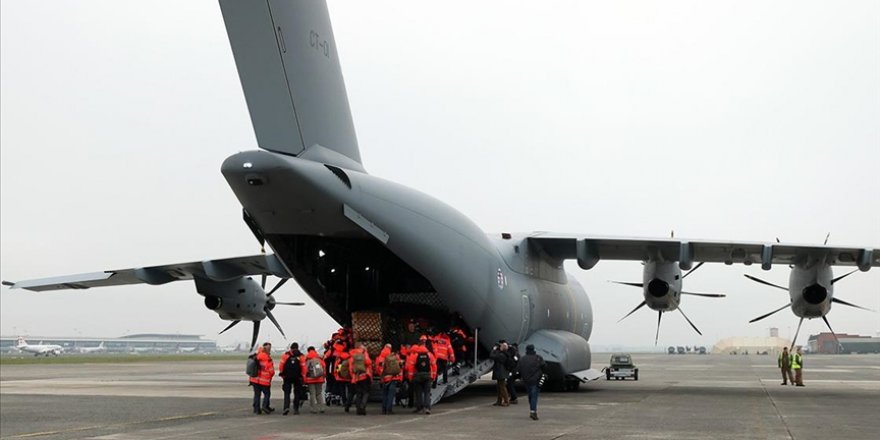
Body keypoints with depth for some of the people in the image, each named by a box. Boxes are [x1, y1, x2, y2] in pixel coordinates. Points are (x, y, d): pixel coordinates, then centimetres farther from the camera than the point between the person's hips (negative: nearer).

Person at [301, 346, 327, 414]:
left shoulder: (306, 359, -6)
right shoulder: (320, 358, 5)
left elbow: (304, 369, -9)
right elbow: (324, 367, 8)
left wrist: (304, 380, 0)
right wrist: (323, 376, 18)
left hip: (310, 380, -3)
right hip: (319, 379, 3)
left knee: (312, 394, 2)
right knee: (319, 393, 13)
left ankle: (313, 409, 1)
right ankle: (321, 407, 8)